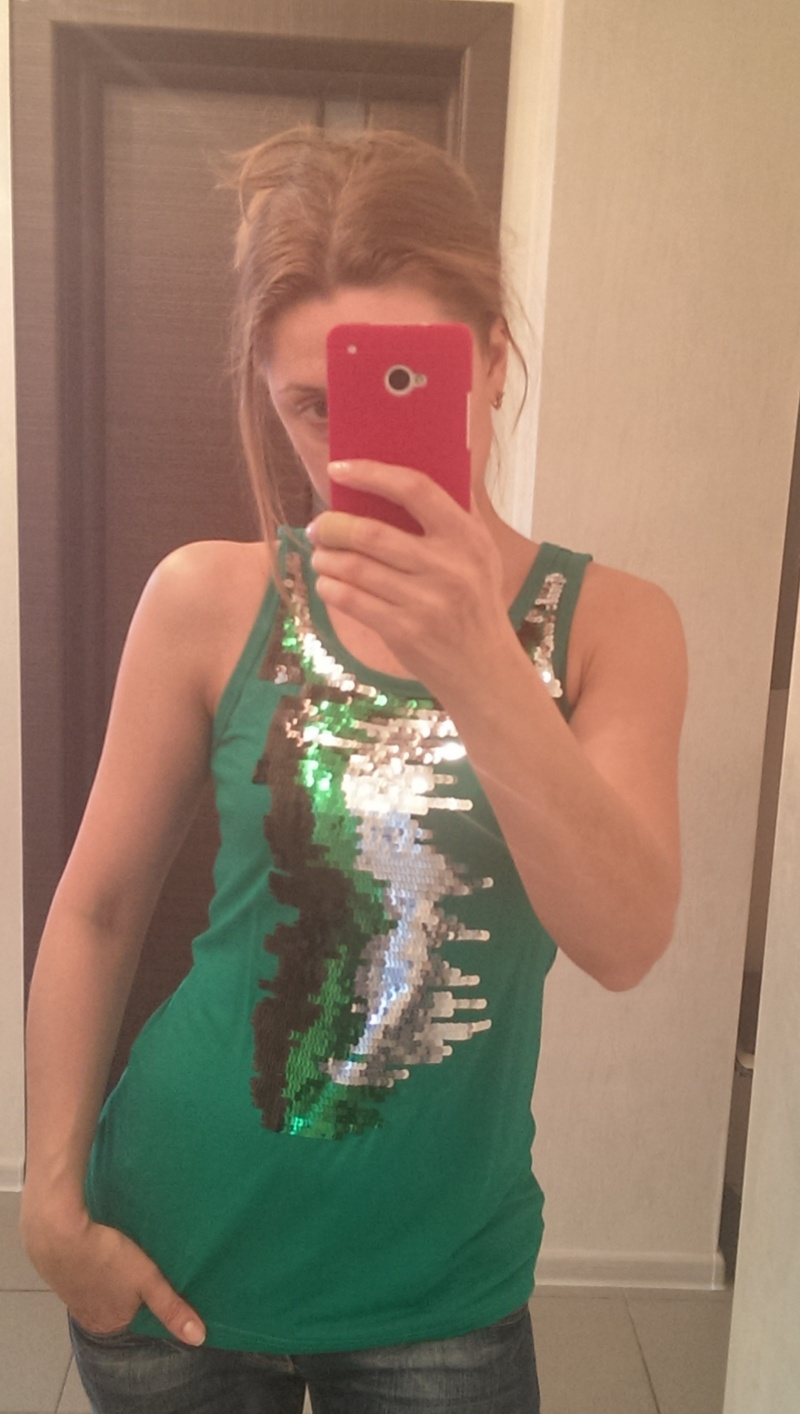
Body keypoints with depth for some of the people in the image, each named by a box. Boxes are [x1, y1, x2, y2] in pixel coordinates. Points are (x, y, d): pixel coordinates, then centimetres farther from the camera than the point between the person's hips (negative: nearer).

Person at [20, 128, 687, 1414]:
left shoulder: (611, 624, -11)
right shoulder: (210, 600, -12)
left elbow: (624, 943, -23)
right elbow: (98, 908, -4)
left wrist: (478, 666, -37)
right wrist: (54, 1194, -2)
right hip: (180, 1257, 1)